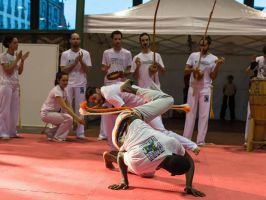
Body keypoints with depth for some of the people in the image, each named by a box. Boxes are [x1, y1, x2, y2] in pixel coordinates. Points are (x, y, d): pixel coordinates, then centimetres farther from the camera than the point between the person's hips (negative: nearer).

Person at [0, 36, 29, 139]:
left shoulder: (16, 56, 12)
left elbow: (19, 72, 12)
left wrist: (22, 60, 1)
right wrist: (17, 59, -13)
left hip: (15, 85, 7)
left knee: (14, 109, 7)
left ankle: (12, 132, 14)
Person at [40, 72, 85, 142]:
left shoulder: (64, 90, 4)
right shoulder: (56, 90, -24)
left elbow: (68, 106, 1)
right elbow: (64, 107, -34)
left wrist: (75, 117, -14)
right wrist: (77, 117, -39)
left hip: (54, 112, 9)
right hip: (46, 113, -9)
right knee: (68, 119, -23)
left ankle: (50, 133, 16)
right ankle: (57, 137, -7)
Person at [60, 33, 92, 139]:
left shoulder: (85, 53, 2)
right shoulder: (65, 54, 2)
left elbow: (86, 70, -2)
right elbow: (63, 70, -6)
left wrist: (81, 61, -18)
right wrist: (75, 62, -14)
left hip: (81, 84, 0)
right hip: (68, 84, 0)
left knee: (80, 108, 4)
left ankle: (80, 132, 9)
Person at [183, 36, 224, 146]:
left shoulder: (213, 58, 0)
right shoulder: (193, 55, 4)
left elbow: (213, 77, -2)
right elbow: (185, 71, 3)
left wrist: (218, 65, -15)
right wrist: (193, 69, -17)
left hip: (205, 88, -1)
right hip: (193, 87, 1)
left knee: (204, 114, -1)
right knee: (190, 113, 5)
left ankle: (200, 141, 2)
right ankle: (186, 139, 10)